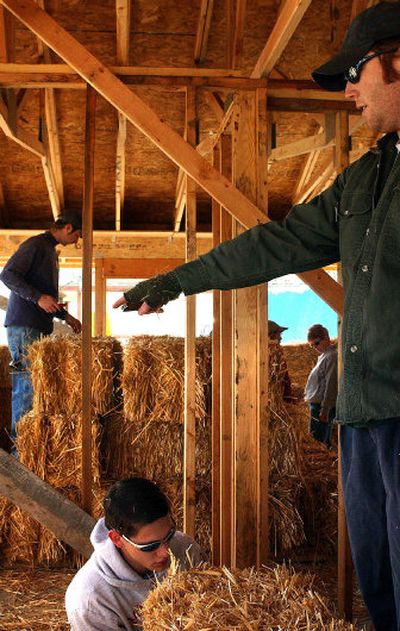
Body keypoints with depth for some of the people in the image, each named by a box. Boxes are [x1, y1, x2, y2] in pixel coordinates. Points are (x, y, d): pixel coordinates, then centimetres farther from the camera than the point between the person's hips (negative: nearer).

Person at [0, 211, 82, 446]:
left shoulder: (51, 251, 23)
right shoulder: (35, 245, -6)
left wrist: (66, 316, 23)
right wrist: (38, 298, -24)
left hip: (40, 327, 10)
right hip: (24, 326, -10)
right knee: (27, 383, -10)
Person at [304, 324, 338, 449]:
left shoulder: (331, 356, -14)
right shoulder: (323, 355, 17)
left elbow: (331, 386, -18)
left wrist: (324, 410, -20)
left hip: (322, 406, -10)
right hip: (317, 404, 10)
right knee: (324, 444, 14)